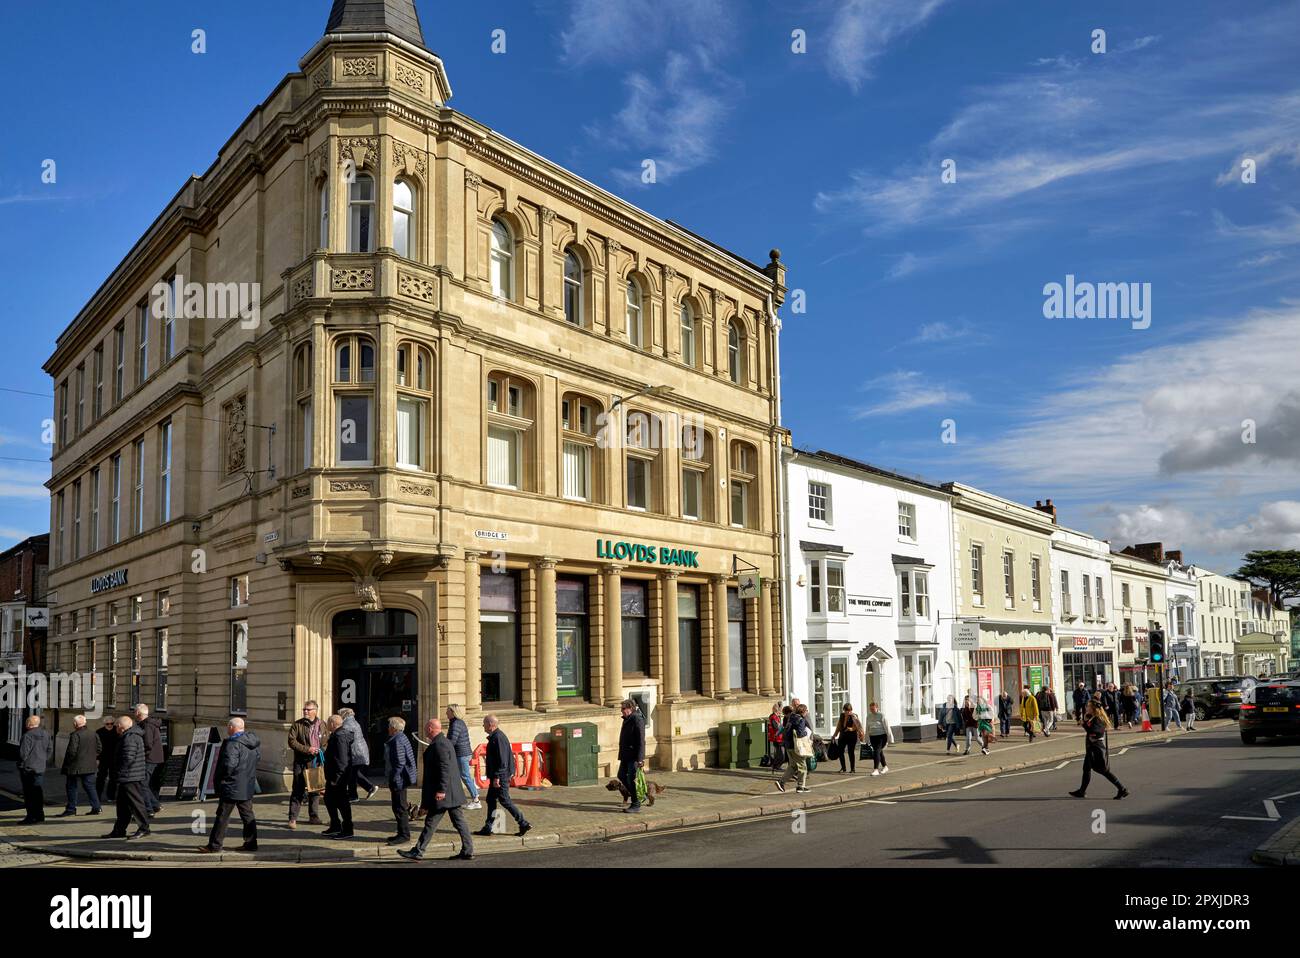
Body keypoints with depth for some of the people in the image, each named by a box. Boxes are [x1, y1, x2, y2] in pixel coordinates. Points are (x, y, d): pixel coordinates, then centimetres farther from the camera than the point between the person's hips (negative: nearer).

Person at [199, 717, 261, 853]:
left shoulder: (233, 744, -20)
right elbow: (258, 758, 17)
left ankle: (214, 845, 6)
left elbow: (229, 764, -27)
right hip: (248, 786, 8)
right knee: (248, 815, 13)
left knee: (222, 816, 1)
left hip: (232, 786, -8)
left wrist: (222, 777, -11)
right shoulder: (254, 741, 6)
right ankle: (251, 843, 14)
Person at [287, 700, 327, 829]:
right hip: (301, 763, -3)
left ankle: (314, 817, 21)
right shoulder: (297, 725, -1)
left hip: (317, 762, 3)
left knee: (315, 789, 11)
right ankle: (292, 818, -1)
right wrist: (307, 749, -17)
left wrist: (321, 750, -6)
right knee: (298, 790, -5)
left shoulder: (322, 725, 8)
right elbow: (292, 741, -8)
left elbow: (328, 741, 13)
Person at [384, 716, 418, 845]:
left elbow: (400, 763, -23)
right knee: (398, 807, 17)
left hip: (398, 780, -11)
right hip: (400, 780, 11)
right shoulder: (402, 738, 14)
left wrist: (393, 781, -20)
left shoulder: (398, 741, -18)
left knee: (399, 808, -4)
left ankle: (404, 835, 2)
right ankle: (402, 833, 24)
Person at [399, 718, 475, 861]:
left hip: (442, 795, -10)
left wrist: (441, 790, -25)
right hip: (452, 793, 10)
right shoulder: (445, 742, 15)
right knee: (459, 821, 9)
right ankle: (467, 851, 11)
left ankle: (418, 852, 5)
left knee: (430, 823, -2)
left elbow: (445, 768, -24)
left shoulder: (439, 745, -17)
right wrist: (426, 784, 30)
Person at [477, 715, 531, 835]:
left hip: (500, 776, -10)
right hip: (496, 776, 10)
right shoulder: (495, 736, 13)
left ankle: (523, 823, 0)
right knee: (491, 800, 13)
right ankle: (488, 828, 18)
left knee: (504, 801, -5)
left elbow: (502, 760, -24)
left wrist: (497, 777, -24)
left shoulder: (498, 738, -19)